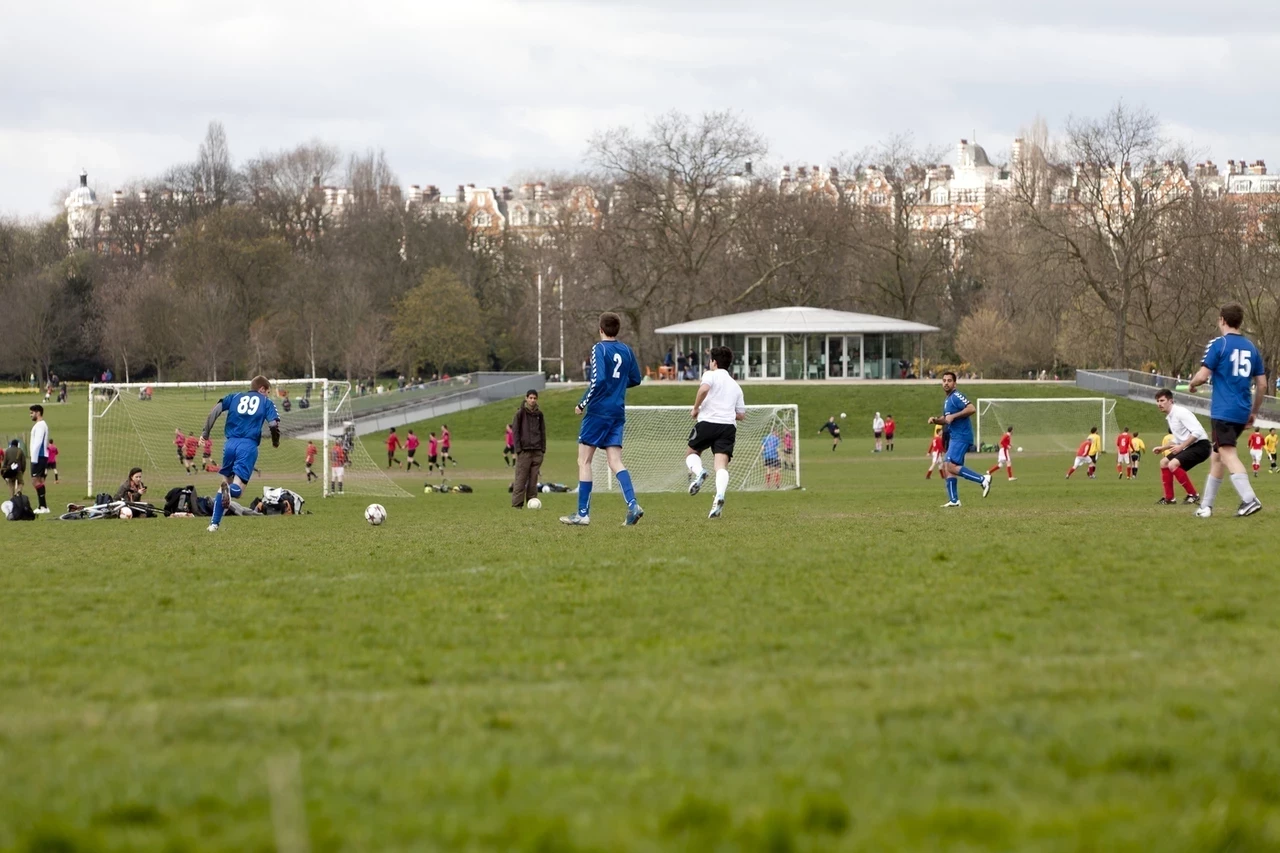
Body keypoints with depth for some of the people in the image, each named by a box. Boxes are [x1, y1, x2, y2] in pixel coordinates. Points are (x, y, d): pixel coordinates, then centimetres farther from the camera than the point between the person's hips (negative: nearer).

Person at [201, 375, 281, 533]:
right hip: (249, 445, -3)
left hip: (230, 443, 3)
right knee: (237, 489, -5)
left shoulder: (235, 396, 17)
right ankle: (230, 490, -45)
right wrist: (276, 442, 16)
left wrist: (205, 431, 4)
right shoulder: (266, 402, 10)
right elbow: (273, 424, -2)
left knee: (226, 480, 20)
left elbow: (216, 409, 2)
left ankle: (215, 523, 15)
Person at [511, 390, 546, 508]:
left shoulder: (539, 414, 11)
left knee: (534, 478, 3)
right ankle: (517, 503, -5)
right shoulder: (520, 413, 0)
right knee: (521, 478, -6)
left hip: (537, 451, 4)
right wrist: (518, 449, -8)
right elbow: (515, 431, -2)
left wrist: (543, 449, 10)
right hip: (524, 451, -4)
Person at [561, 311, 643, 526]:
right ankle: (632, 505, -16)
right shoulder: (626, 351, 9)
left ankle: (583, 513, 1)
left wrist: (582, 403, -11)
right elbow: (635, 379, 18)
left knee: (584, 460, 3)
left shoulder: (599, 349, -9)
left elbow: (598, 380, -20)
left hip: (598, 412, -6)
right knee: (615, 462, 3)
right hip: (618, 413, 6)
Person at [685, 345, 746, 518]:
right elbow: (742, 415, 24)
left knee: (691, 453, 20)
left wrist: (696, 408, -4)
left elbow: (704, 388, -17)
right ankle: (720, 496, -35)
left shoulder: (710, 375, 8)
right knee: (721, 465, -9)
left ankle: (698, 471, -14)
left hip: (707, 421, -4)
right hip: (729, 425, 4)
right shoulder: (736, 386, 25)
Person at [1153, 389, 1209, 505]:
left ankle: (1193, 495, -14)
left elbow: (1197, 431, -26)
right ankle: (1169, 498, 17)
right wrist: (1162, 448, 20)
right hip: (1189, 447, 10)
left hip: (1201, 445, -10)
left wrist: (1181, 447, -25)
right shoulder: (1170, 416, 13)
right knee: (1164, 462, 15)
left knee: (1173, 464, -24)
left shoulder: (1180, 412, -17)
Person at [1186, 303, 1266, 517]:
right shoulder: (1251, 347, 12)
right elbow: (1262, 384, 13)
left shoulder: (1218, 344, -6)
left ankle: (1249, 499, -32)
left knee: (1227, 454, -14)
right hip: (1242, 412, 7)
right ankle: (1206, 505, 21)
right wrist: (1254, 413, 22)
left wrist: (1191, 385, 11)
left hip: (1223, 411, -7)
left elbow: (1202, 376, -11)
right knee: (1216, 456, 17)